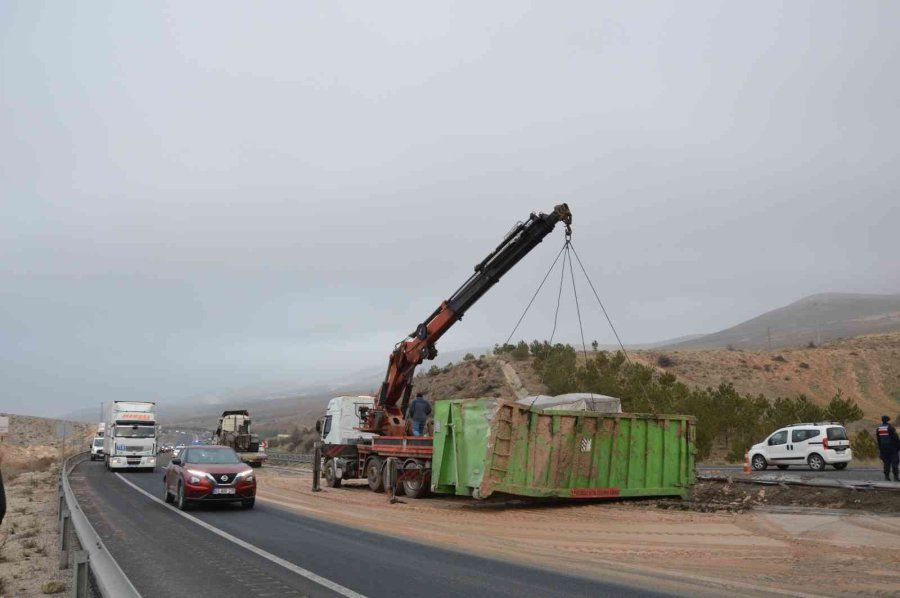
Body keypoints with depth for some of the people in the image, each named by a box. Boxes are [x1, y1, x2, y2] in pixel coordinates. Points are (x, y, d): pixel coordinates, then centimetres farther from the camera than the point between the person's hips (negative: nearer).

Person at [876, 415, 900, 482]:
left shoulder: (878, 429, 7)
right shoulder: (890, 428, -12)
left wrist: (880, 449, 16)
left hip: (883, 448, 5)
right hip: (892, 447, -5)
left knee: (886, 462, 10)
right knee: (895, 462, -2)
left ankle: (887, 476, 6)